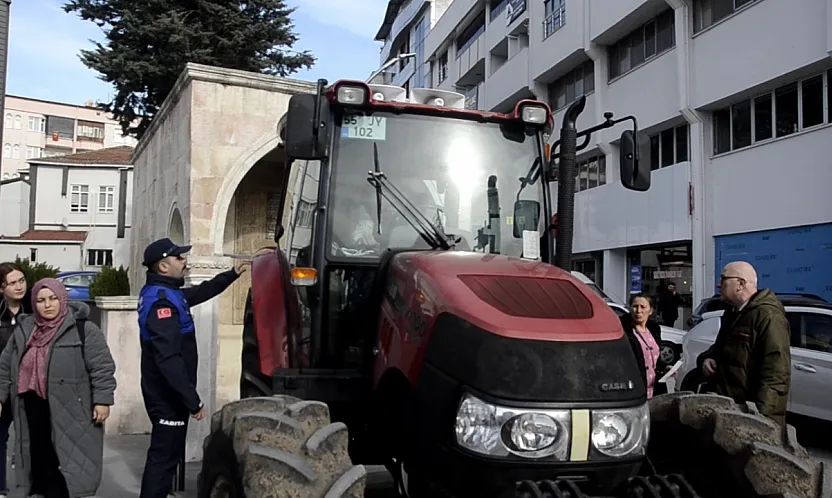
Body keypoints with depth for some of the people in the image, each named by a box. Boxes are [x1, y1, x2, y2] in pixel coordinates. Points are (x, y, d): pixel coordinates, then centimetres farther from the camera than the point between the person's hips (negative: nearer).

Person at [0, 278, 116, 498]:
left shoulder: (83, 330, -7)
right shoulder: (23, 330, 11)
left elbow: (102, 368, -9)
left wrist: (102, 400, -13)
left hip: (70, 414, -5)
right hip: (35, 411, 5)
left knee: (64, 470, -3)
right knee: (42, 467, 11)